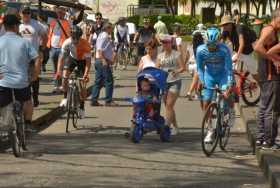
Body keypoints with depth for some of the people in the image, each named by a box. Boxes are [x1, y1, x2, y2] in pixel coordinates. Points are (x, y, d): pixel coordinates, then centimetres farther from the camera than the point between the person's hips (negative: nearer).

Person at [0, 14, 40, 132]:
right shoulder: (24, 42, -1)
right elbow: (37, 60, -6)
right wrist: (35, 76, 7)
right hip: (22, 82, 1)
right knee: (27, 101, 28)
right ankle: (28, 125, 25)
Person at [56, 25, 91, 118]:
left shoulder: (85, 44, -35)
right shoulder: (67, 43, -30)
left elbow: (88, 61, -32)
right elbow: (62, 57, -26)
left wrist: (86, 74, -44)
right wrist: (58, 71, -37)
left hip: (82, 60, -2)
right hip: (72, 58, 2)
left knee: (82, 84, -7)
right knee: (65, 76, -21)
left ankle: (82, 107, 7)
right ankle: (65, 98, 1)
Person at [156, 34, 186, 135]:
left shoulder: (176, 55, -3)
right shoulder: (160, 56, 11)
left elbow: (183, 67, -11)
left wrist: (176, 71, -30)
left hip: (174, 82, -5)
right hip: (164, 82, 5)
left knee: (169, 105, -15)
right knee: (168, 106, 10)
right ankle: (175, 127, 22)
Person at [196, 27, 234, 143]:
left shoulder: (224, 50, -28)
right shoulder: (201, 50, -21)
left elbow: (229, 68, -27)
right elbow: (200, 68, -9)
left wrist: (230, 84, -36)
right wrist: (201, 81, -21)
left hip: (222, 75, -2)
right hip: (209, 76, 2)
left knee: (226, 93, -29)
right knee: (206, 105, -3)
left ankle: (231, 111, 5)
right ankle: (210, 130, 12)